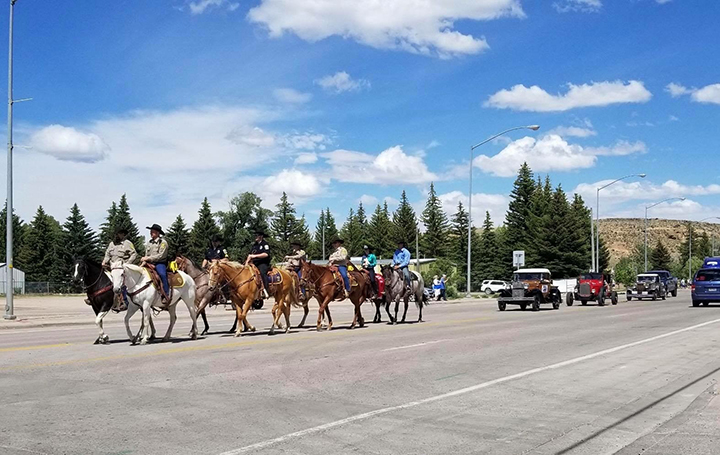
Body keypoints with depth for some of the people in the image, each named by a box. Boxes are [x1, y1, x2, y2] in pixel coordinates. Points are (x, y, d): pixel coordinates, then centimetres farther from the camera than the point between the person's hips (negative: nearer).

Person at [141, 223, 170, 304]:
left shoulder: (163, 242, -2)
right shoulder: (149, 243, 18)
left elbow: (161, 255, -12)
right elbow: (146, 255, 23)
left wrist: (149, 258, -16)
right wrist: (144, 260, 1)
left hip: (160, 263, -7)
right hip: (150, 264, 7)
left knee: (162, 274, -34)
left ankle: (166, 295, -35)